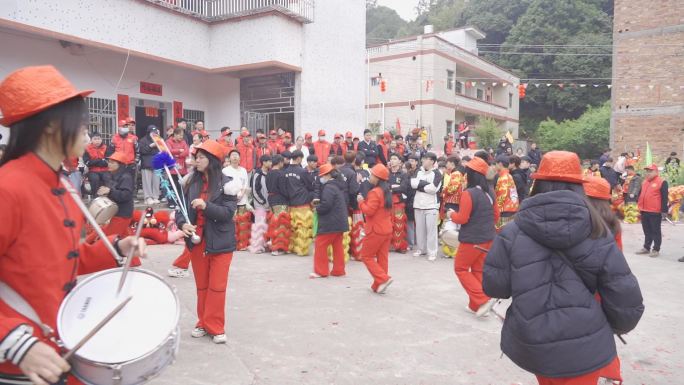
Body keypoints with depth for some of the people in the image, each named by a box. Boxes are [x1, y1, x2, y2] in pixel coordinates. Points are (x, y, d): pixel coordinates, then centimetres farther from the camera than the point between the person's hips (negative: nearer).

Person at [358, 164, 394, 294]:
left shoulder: (375, 192, -18)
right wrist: (365, 201, 5)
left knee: (366, 255, 3)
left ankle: (383, 279, -7)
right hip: (386, 229, 9)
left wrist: (361, 201, -7)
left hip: (376, 230, -9)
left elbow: (369, 211, -22)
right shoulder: (386, 191, 11)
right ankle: (379, 285, 14)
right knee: (382, 258, 9)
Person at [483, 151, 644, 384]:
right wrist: (619, 326, 18)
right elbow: (625, 298, -3)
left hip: (530, 345, 1)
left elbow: (493, 286, -6)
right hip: (582, 347, -1)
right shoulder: (596, 235, -6)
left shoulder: (514, 232, -8)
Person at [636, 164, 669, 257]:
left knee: (656, 231, 3)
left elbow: (664, 198, -10)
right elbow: (640, 194, 21)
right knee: (647, 231, 15)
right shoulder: (644, 182, 14)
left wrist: (664, 211, -13)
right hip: (644, 211, 7)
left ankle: (656, 249, 9)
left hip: (655, 212, -7)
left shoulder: (662, 182, -8)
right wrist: (639, 206, 16)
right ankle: (646, 248, 23)